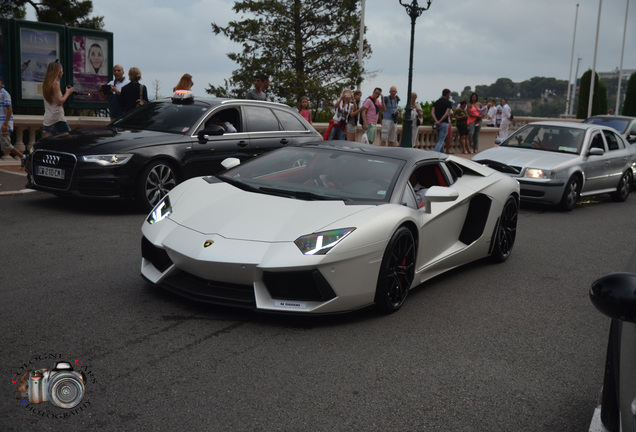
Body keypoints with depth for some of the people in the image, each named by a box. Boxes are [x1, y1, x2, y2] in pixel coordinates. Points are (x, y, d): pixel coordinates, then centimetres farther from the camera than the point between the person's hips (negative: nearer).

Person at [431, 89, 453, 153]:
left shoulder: (436, 102, 11)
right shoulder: (448, 102, -5)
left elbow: (432, 112, -2)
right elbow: (447, 113, -18)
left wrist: (436, 121, -14)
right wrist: (440, 121, -17)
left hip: (437, 123, 6)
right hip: (444, 123, -6)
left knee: (439, 140, 18)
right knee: (441, 140, -8)